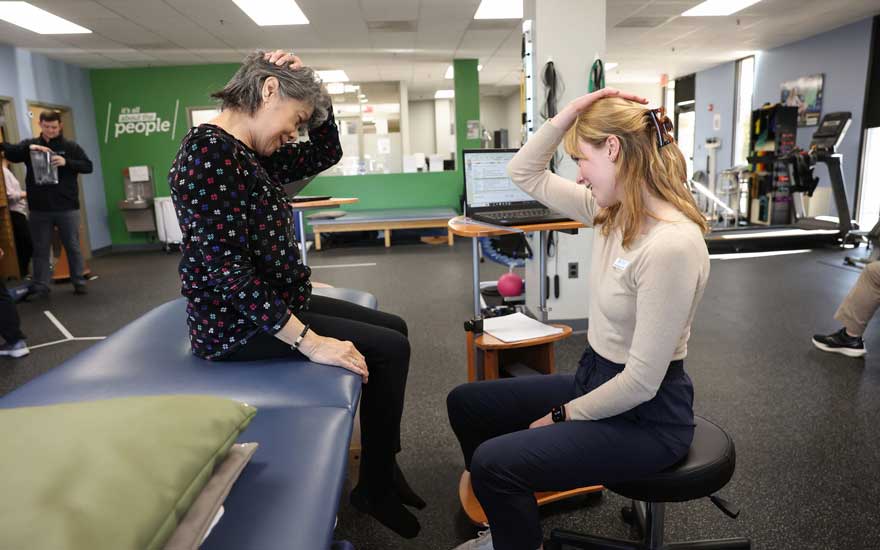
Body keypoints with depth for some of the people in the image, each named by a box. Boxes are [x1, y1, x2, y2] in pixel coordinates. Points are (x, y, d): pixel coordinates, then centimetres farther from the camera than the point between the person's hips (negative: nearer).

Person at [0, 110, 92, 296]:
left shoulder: (70, 146, 4)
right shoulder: (29, 144, 6)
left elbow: (88, 166, -2)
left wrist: (66, 162, -17)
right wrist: (29, 147, -23)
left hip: (67, 208, -1)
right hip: (39, 209, 1)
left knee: (73, 247, 7)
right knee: (40, 250, 7)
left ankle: (79, 282, 17)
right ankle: (40, 287, 14)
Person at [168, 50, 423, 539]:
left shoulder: (252, 155, 8)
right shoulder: (207, 154, -21)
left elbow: (326, 154, 19)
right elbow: (227, 271, -27)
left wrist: (313, 90, 4)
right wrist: (309, 341, -27)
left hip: (273, 304, 10)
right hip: (241, 324, -10)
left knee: (393, 329, 12)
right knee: (388, 348, -10)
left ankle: (384, 466, 24)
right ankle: (375, 486, 10)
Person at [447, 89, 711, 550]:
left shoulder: (672, 245, -28)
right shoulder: (611, 212, -2)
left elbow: (641, 381, -25)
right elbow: (524, 173, 5)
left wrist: (563, 417, -13)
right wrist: (566, 116, -9)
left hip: (645, 416, -8)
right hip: (595, 381, 9)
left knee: (494, 461, -20)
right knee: (465, 404, 10)